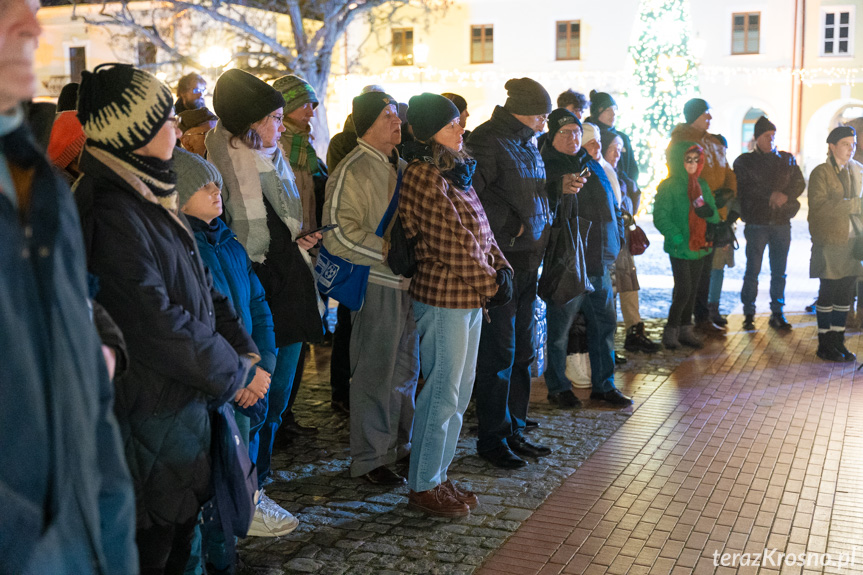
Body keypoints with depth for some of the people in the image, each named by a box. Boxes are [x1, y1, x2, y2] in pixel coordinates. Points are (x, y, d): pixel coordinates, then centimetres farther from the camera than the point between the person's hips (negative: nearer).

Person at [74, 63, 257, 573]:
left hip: (187, 397, 9)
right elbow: (157, 324, -26)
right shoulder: (111, 211, -22)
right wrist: (232, 371, -13)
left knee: (182, 530, 21)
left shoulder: (149, 196, 10)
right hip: (154, 412, -9)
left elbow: (203, 286, 14)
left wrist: (245, 350, 3)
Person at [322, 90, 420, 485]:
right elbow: (337, 234, -18)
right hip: (376, 285, -8)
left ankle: (400, 445, 31)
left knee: (406, 370, 16)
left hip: (409, 282, 8)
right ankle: (368, 459, 13)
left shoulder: (401, 166, 14)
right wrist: (386, 250, -21)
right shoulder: (353, 171, -12)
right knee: (375, 374, 0)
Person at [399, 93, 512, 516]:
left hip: (470, 297, 10)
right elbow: (456, 246, -18)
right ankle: (423, 485, 13)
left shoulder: (454, 171, 14)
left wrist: (501, 268, 1)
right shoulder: (424, 176, -16)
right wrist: (489, 283, -10)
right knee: (442, 393, -1)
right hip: (444, 297, -9)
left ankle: (438, 476, 27)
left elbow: (481, 231, 15)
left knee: (459, 392, 15)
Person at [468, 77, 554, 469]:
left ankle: (514, 431, 25)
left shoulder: (528, 145, 17)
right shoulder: (487, 142, -11)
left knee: (523, 351, 13)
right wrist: (509, 229, -16)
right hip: (500, 261, -9)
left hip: (527, 262, 9)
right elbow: (470, 198, -18)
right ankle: (492, 439, 8)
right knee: (498, 353, -3)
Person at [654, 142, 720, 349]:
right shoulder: (668, 186, -10)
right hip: (680, 249, -6)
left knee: (692, 290, 12)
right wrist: (678, 239, -20)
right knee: (683, 291, -8)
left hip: (699, 247, 6)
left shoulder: (702, 185, 10)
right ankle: (671, 330, 7)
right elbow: (660, 218, -14)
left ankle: (686, 330, 23)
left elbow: (714, 216, 13)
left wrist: (709, 212, -11)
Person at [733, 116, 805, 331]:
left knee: (779, 272, 5)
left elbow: (800, 183, 8)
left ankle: (777, 313, 13)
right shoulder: (744, 161, 5)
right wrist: (771, 194, -14)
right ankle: (749, 314, 8)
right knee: (752, 271, -1)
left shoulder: (787, 159, 14)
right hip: (756, 222, -3)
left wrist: (785, 195, -12)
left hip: (781, 222, 3)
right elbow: (743, 189, -6)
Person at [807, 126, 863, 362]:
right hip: (829, 242, -6)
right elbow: (818, 205, -17)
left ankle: (838, 341, 20)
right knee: (828, 293, 0)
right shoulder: (821, 173, -6)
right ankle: (825, 344, 10)